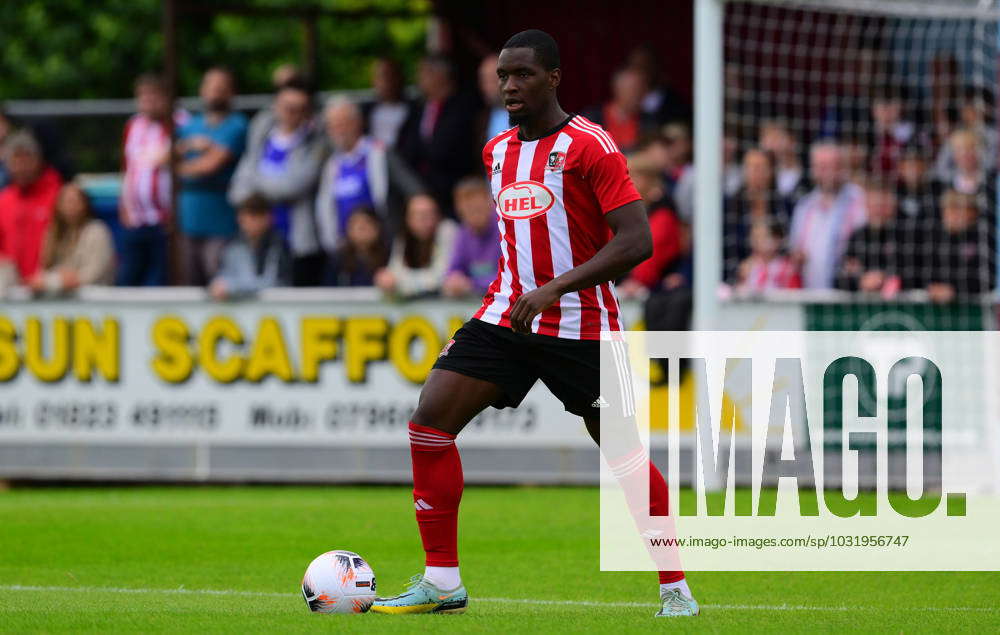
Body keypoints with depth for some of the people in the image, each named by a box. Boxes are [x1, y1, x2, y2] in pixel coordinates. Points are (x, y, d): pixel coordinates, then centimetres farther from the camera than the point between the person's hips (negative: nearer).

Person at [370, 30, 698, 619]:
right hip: (507, 315, 6)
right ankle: (442, 584, -2)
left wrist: (555, 288, -25)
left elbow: (636, 241, -19)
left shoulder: (589, 145, -11)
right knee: (429, 423, -8)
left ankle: (676, 588, 12)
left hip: (581, 322, -6)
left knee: (623, 452, -3)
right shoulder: (498, 151, 13)